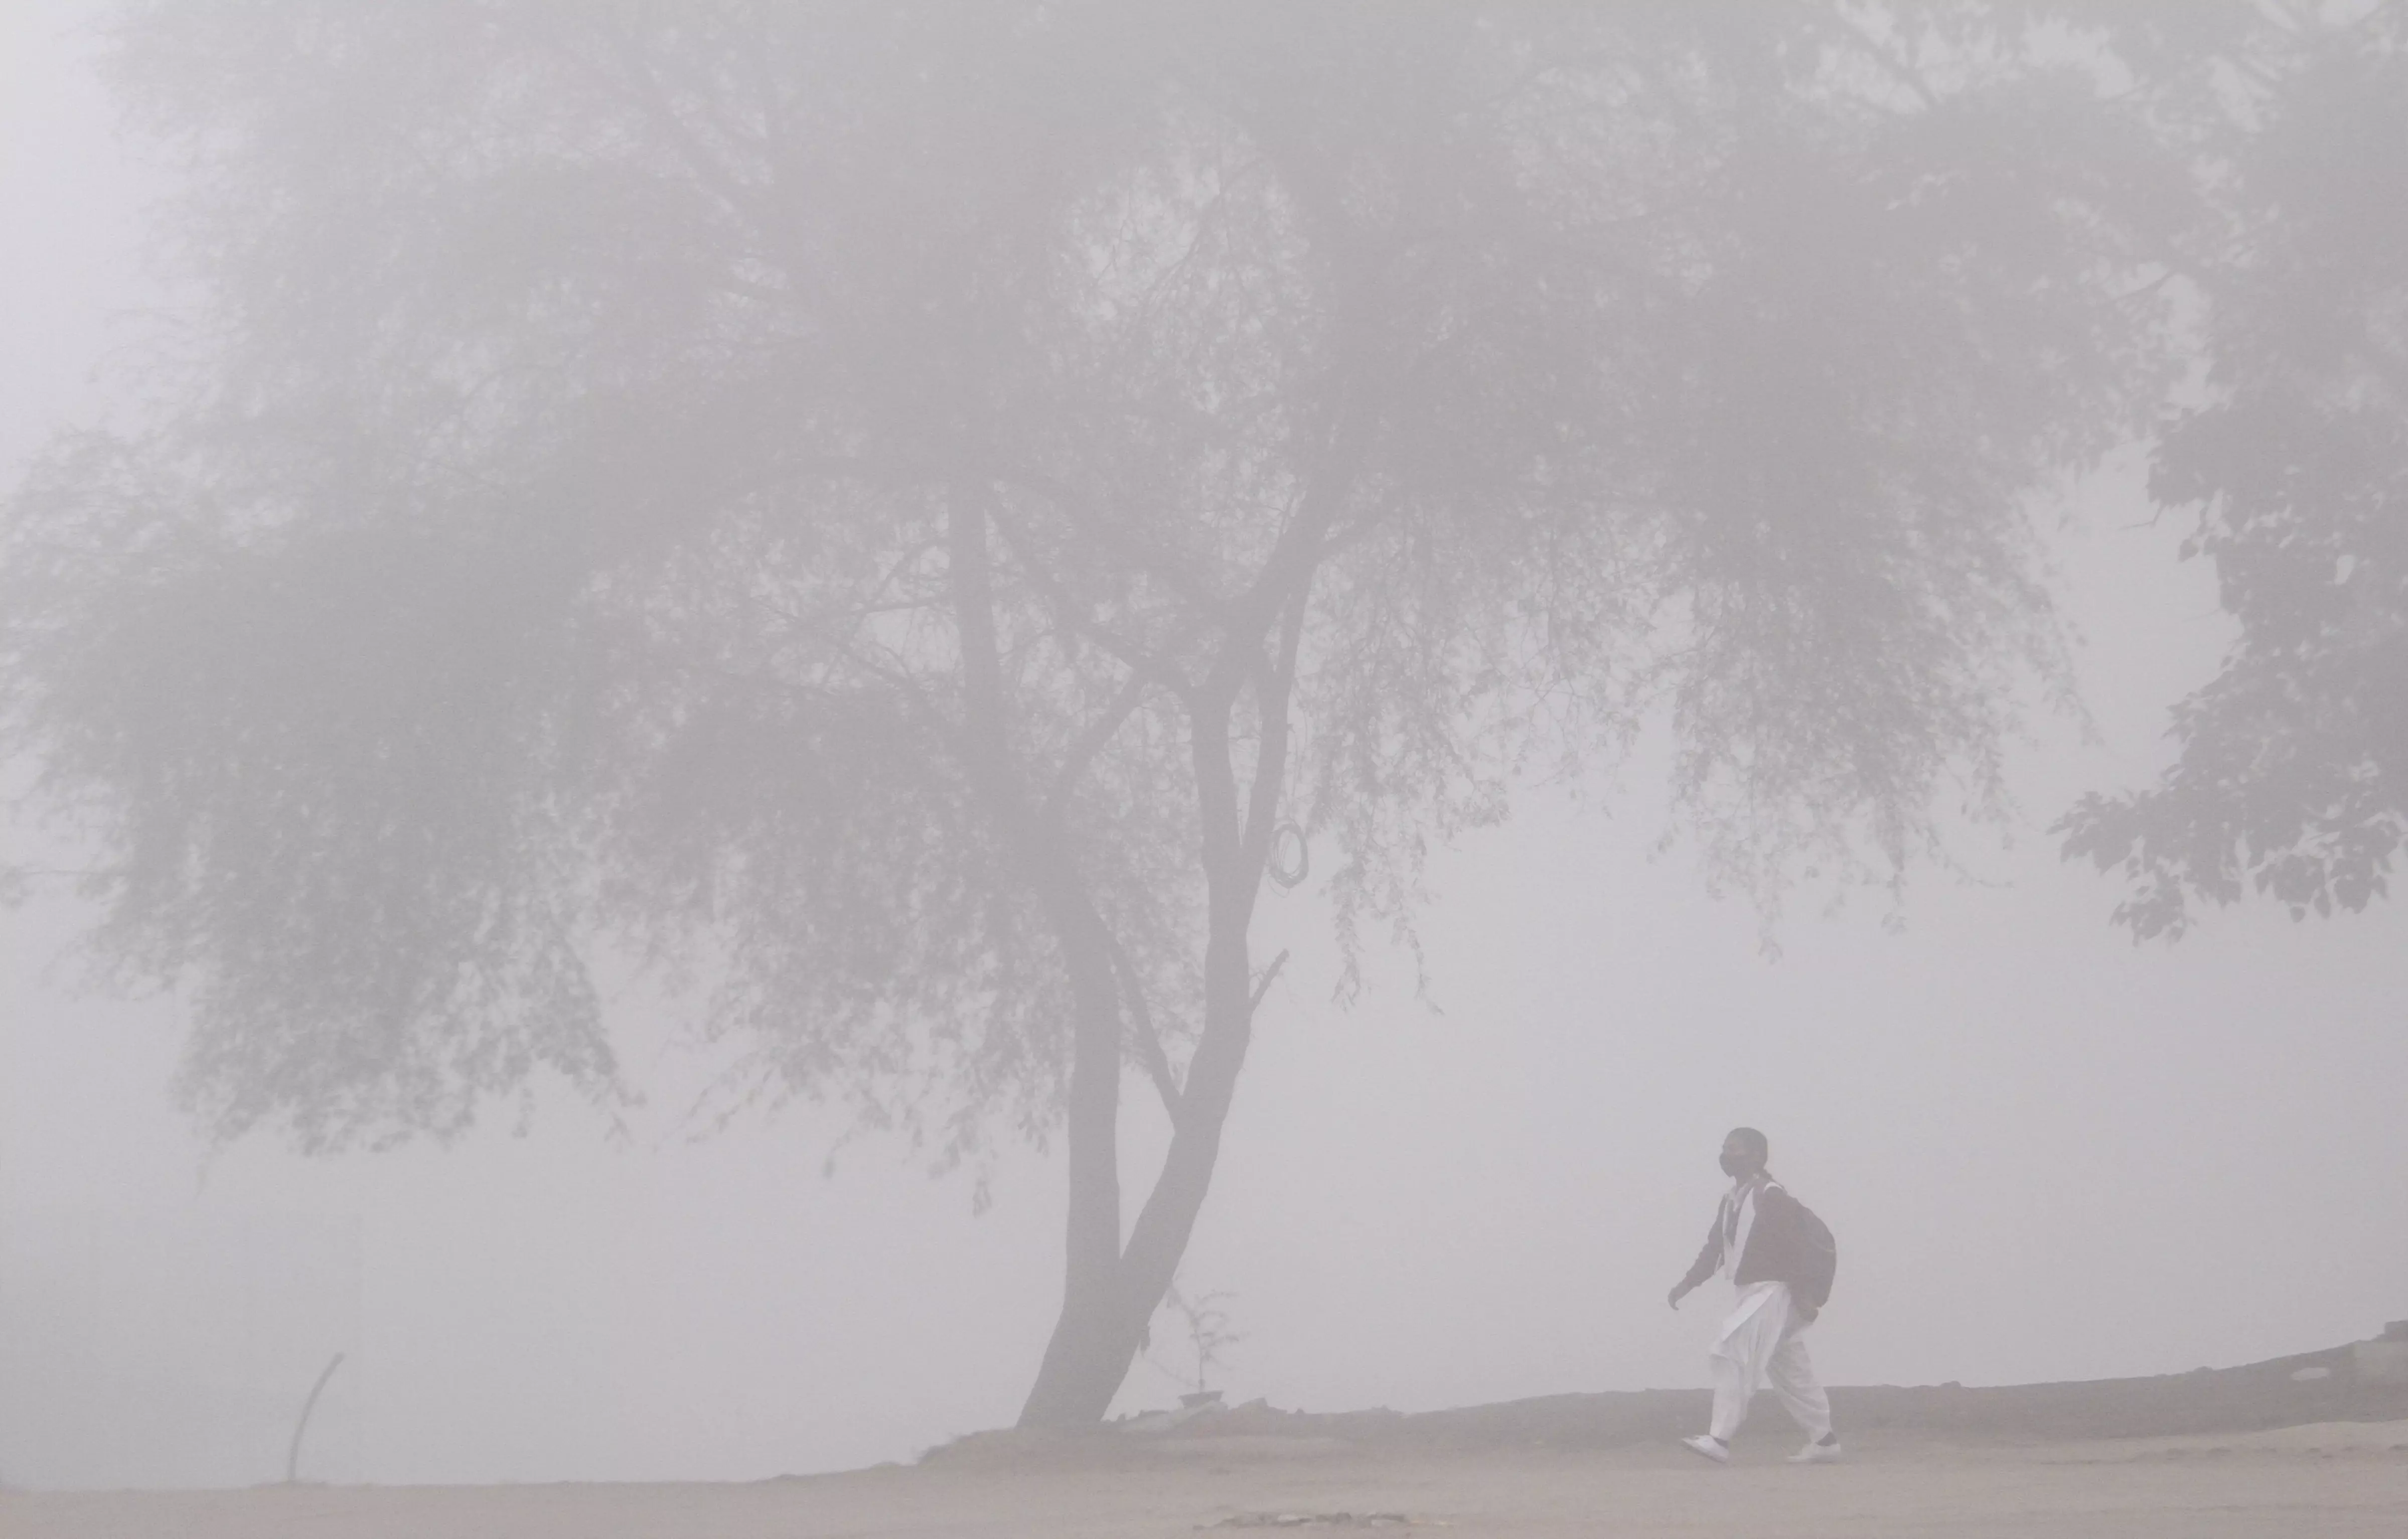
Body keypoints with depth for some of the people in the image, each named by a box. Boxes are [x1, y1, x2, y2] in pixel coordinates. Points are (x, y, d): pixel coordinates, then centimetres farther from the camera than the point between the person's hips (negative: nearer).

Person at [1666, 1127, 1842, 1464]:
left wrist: (1803, 1297, -23)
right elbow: (1715, 1249, 14)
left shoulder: (1771, 1198, -14)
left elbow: (1794, 1247, -19)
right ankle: (1825, 1441, 23)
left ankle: (1720, 1439, -23)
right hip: (1751, 1293, 9)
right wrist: (1686, 1285, 4)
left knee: (1731, 1352, -19)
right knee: (1789, 1371, 14)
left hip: (1774, 1291, -9)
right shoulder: (1730, 1200, 13)